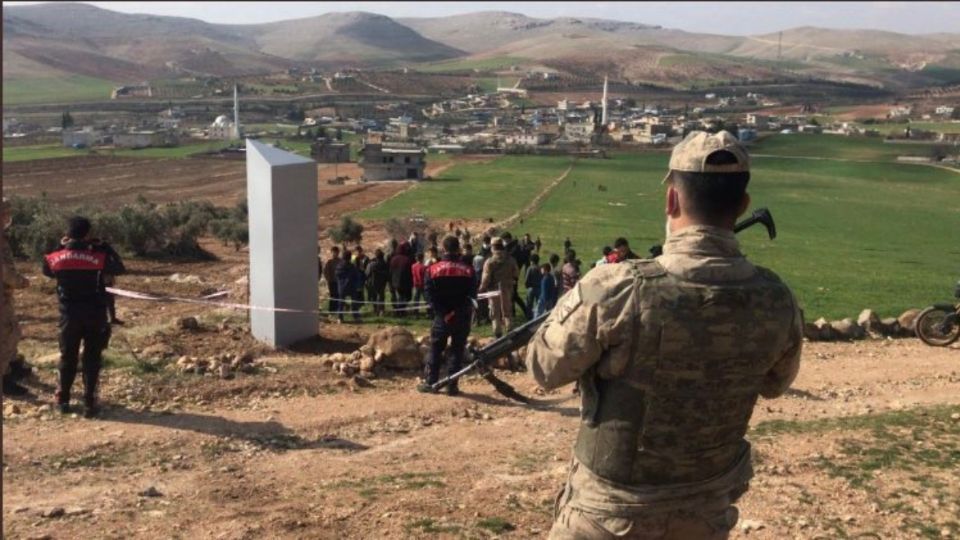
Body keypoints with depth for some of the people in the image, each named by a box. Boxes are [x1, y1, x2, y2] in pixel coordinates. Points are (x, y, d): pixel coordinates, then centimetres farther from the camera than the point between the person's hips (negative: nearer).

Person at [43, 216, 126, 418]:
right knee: (92, 359, 5)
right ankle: (89, 403, 3)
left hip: (69, 315, 2)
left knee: (68, 357, 17)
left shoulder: (57, 257, -5)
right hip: (95, 315, -2)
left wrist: (60, 247, 15)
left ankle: (63, 400, 26)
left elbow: (46, 270, 16)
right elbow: (120, 269, 0)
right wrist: (106, 248, 5)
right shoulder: (98, 257, -13)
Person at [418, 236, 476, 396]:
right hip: (462, 317, 0)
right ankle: (452, 385, 5)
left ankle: (430, 382, 12)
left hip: (441, 317, 0)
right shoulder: (468, 270, -3)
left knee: (435, 349, 11)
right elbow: (472, 295, -7)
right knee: (457, 350, 5)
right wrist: (458, 311, -8)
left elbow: (430, 295, -8)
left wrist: (443, 313, -9)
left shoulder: (433, 270, -3)